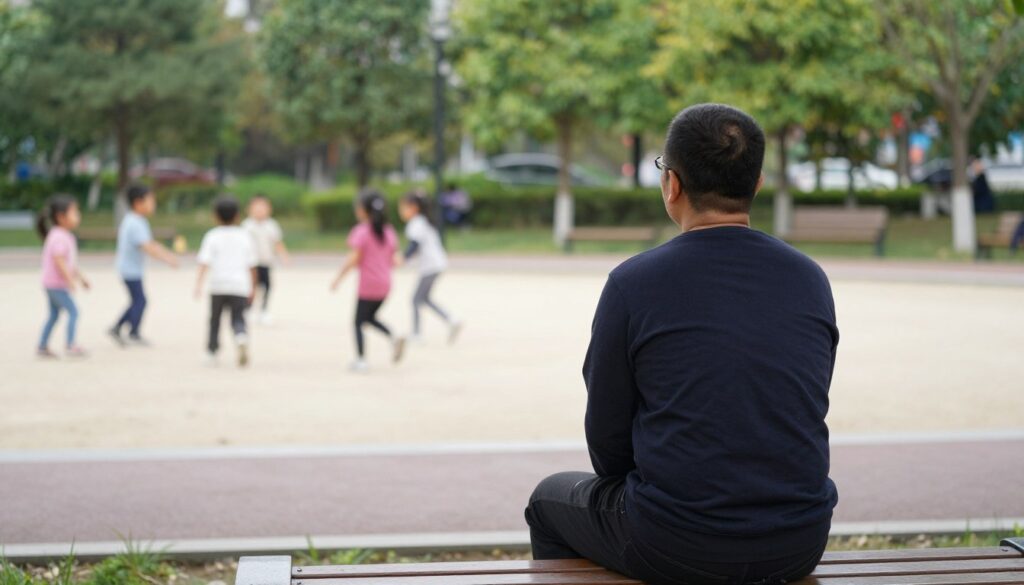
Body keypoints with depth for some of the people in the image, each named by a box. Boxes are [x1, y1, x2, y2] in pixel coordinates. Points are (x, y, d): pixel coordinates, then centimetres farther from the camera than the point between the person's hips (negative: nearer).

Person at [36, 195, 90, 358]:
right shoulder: (59, 237, -19)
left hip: (52, 284, 10)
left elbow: (70, 262, 21)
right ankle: (70, 345, -10)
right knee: (73, 311, -10)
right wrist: (70, 279, -28)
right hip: (56, 283, -10)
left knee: (54, 314, 15)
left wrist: (81, 277, 23)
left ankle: (42, 346, 20)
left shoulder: (65, 236, 14)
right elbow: (59, 260, -26)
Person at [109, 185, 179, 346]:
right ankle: (134, 334, 7)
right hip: (131, 270, -10)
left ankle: (117, 328, 18)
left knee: (137, 301, 14)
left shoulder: (135, 222, 13)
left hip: (130, 269, 10)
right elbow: (147, 247, -27)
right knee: (139, 300, -2)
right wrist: (166, 259, -27)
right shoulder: (136, 224, -20)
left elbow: (152, 244, 17)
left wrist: (168, 255, 11)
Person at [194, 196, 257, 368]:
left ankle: (212, 352, 21)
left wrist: (198, 284, -16)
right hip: (240, 286, 1)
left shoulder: (212, 236, 2)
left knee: (215, 319, 14)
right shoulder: (245, 236, 9)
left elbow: (204, 262, -10)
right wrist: (253, 288, 21)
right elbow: (252, 266, 11)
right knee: (238, 319, 4)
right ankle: (242, 338, -26)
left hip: (218, 284, -1)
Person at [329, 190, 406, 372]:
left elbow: (354, 258, -17)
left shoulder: (361, 231, -11)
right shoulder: (388, 231, 7)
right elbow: (392, 259, 9)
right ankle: (394, 338, -1)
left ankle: (361, 360, 1)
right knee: (370, 317, 21)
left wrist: (338, 278, -11)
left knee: (358, 322, 4)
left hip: (368, 285, -6)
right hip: (385, 284, 6)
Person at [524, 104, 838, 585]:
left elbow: (607, 437, -3)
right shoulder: (810, 280, 0)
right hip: (798, 545, 4)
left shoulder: (633, 283, -12)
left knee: (550, 501, 26)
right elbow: (802, 415, 10)